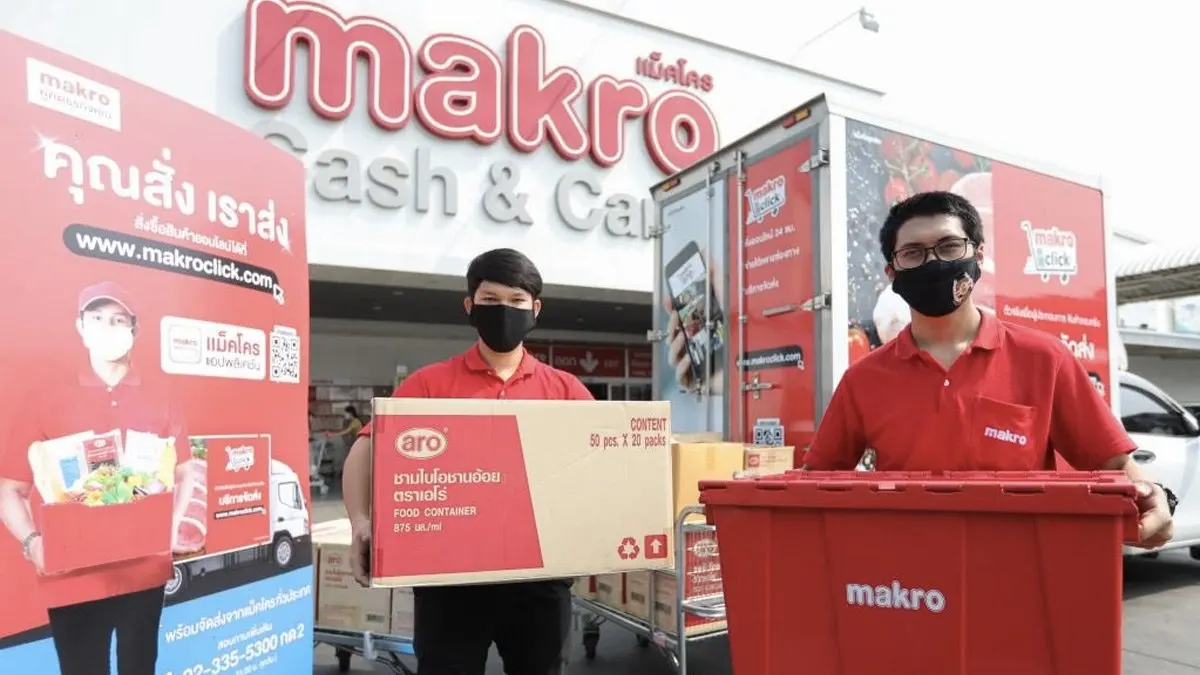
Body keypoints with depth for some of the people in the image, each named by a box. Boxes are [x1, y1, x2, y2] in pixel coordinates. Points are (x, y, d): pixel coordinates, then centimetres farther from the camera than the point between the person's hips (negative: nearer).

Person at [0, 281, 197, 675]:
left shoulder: (159, 398, 4)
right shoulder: (46, 398, -1)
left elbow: (184, 474, 12)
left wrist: (174, 525, -5)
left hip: (145, 570, 2)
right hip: (72, 576, -2)